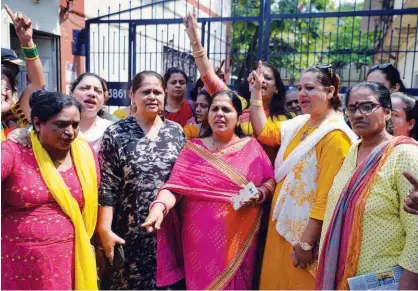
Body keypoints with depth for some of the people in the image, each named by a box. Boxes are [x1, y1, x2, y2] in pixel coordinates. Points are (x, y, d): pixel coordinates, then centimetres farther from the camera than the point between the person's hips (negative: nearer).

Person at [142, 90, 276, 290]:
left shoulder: (252, 146, 4)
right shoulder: (193, 148, 1)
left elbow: (271, 181, 6)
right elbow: (175, 186, -8)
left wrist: (259, 194, -14)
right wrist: (159, 206, -26)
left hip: (239, 237, 1)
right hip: (202, 238, 0)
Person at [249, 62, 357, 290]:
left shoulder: (335, 135, -19)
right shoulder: (300, 124, 6)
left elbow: (327, 196, -23)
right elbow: (264, 132, 19)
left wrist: (307, 243, -21)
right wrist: (256, 91, 14)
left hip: (306, 233, -8)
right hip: (284, 224, 8)